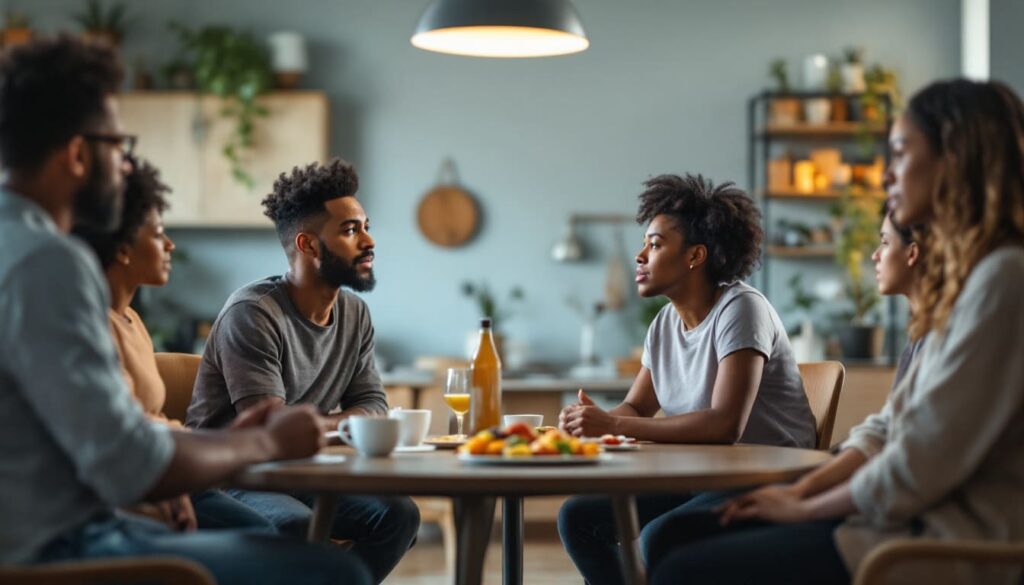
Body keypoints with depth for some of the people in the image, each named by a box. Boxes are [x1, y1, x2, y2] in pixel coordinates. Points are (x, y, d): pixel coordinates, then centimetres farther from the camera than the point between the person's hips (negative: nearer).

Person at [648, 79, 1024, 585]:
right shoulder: (964, 275, 16)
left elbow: (922, 464, -19)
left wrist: (805, 509, -6)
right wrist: (804, 488, 4)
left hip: (952, 543, -9)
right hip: (918, 516, 9)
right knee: (682, 537, 6)